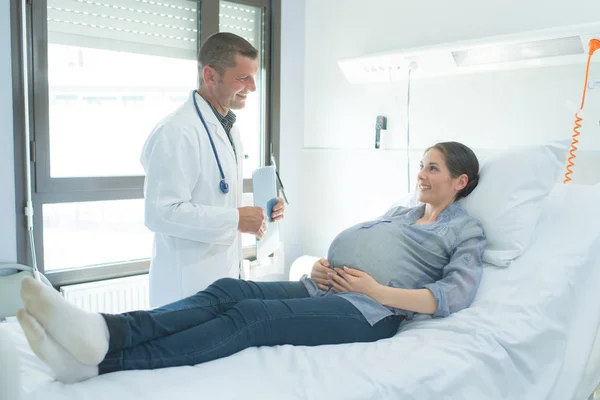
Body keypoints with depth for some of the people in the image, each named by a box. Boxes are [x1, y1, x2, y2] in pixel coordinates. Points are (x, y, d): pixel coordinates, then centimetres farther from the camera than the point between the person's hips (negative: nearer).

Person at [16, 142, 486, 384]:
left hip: (371, 309, -6)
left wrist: (377, 290, -13)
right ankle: (105, 330, -40)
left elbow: (455, 296, -3)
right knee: (228, 290, -22)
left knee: (254, 316, -31)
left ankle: (103, 359, -45)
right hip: (325, 289, 7)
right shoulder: (399, 211, 32)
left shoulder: (466, 231, 12)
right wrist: (319, 267, 7)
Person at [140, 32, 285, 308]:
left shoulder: (229, 127, 11)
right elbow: (161, 212, -25)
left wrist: (258, 211, 2)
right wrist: (236, 219, -23)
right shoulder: (177, 132, -19)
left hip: (225, 275, 9)